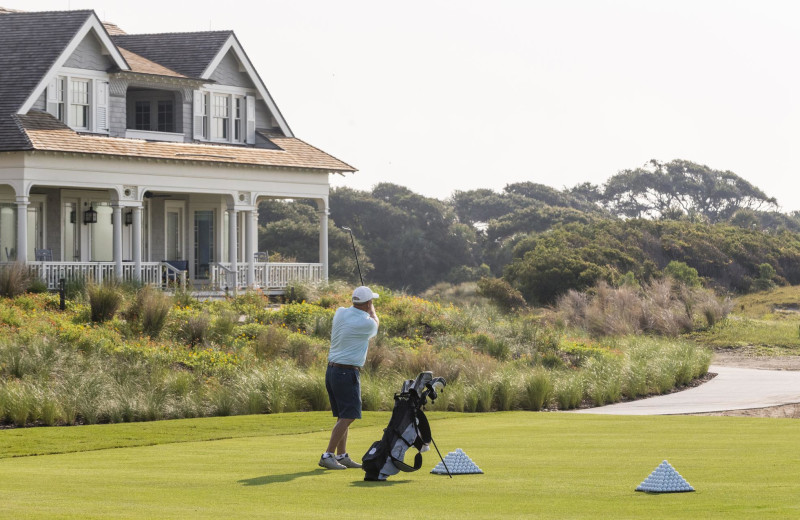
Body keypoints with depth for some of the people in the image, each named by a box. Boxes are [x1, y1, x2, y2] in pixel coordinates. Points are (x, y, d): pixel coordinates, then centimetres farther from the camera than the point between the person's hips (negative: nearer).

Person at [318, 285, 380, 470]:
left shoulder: (340, 313, 3)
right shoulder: (366, 323, -13)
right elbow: (375, 323, 12)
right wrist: (372, 310, 31)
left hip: (331, 370, 8)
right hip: (347, 373, -8)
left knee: (343, 416, 14)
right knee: (347, 417, -7)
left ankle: (342, 455, 16)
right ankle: (328, 455, -12)